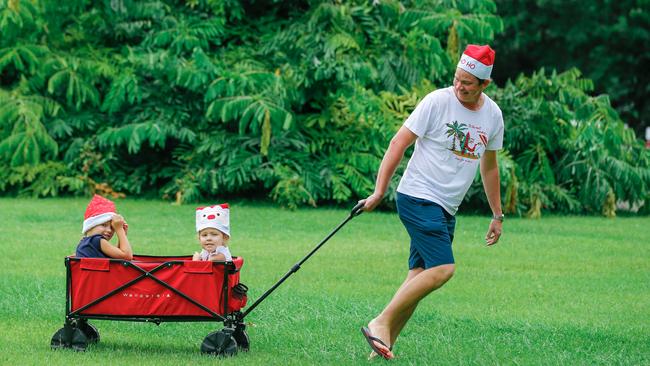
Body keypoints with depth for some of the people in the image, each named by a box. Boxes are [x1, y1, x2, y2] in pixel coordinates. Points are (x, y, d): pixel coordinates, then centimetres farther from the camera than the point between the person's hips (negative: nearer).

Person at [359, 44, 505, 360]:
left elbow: (489, 167, 22)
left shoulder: (493, 114, 9)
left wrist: (497, 215, 24)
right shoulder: (437, 101, -10)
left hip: (447, 209, 7)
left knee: (419, 277, 2)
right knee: (442, 269, -21)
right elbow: (398, 144, -8)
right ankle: (381, 324, -16)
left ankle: (383, 345, 6)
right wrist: (379, 191, -14)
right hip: (418, 196, -7)